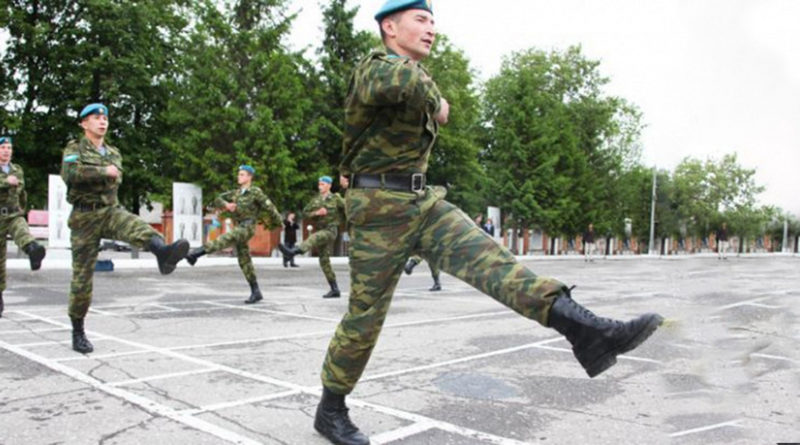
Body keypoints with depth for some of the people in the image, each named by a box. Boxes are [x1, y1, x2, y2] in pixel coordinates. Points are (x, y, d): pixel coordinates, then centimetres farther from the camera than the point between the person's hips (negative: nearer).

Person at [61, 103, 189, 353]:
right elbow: (70, 173, -20)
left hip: (111, 211, 3)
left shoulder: (114, 154, 16)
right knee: (82, 276, 1)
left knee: (137, 226, -34)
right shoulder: (74, 149, 1)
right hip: (85, 216, -3)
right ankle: (78, 333, 15)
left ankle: (162, 253, -68)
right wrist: (104, 171, -17)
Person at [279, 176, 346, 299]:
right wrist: (316, 213, -10)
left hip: (331, 230, -6)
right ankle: (335, 290, 4)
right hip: (321, 230, 6)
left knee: (314, 238, -34)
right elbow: (305, 214, 6)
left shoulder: (336, 198, 0)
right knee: (324, 261, 0)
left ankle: (292, 252, -59)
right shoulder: (316, 200, 12)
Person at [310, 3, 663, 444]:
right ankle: (330, 408, 22)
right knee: (365, 316, 2)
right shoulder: (373, 67, -10)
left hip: (424, 201, 7)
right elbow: (399, 81, -36)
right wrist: (436, 103, -17)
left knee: (489, 258, -15)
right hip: (380, 208, -7)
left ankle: (587, 333, -29)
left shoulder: (419, 78, 18)